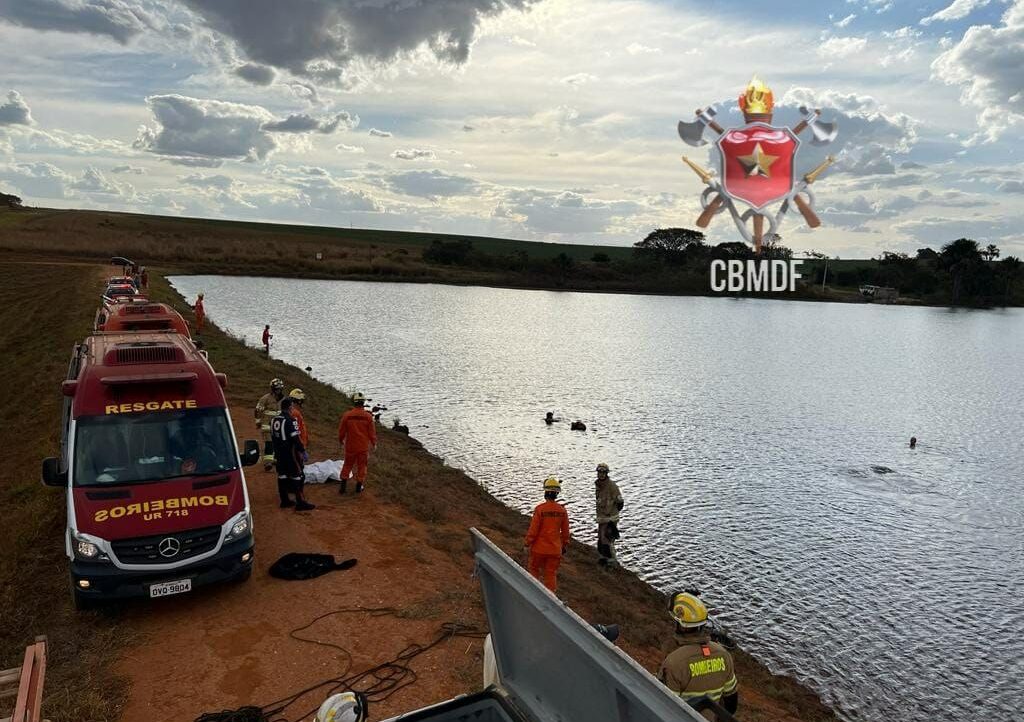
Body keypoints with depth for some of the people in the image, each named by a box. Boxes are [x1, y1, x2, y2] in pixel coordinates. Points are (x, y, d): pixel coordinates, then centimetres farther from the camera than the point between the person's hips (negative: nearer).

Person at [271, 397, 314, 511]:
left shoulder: (274, 420, 7)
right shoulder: (290, 420, -19)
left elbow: (273, 437, 16)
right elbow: (295, 438, -21)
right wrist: (302, 451, -13)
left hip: (279, 453, 9)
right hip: (290, 453, -8)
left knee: (282, 475, 14)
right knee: (297, 476, -3)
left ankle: (284, 500, 23)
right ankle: (300, 502, -3)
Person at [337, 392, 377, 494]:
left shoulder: (347, 415, -10)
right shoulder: (368, 416, -10)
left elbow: (341, 430, 1)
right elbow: (372, 432, -3)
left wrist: (341, 440, 19)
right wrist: (374, 443, 13)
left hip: (350, 446, 1)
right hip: (364, 447, 0)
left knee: (347, 465, 15)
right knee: (362, 466, 12)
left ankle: (343, 485, 17)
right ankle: (359, 486, 19)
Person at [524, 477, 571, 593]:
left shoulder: (540, 509, -18)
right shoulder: (562, 510, -6)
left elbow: (533, 529, -14)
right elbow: (565, 531, 3)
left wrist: (527, 544, -1)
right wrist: (565, 545, 17)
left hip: (539, 547, -3)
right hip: (555, 549, 3)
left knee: (534, 568, 19)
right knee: (551, 573, 13)